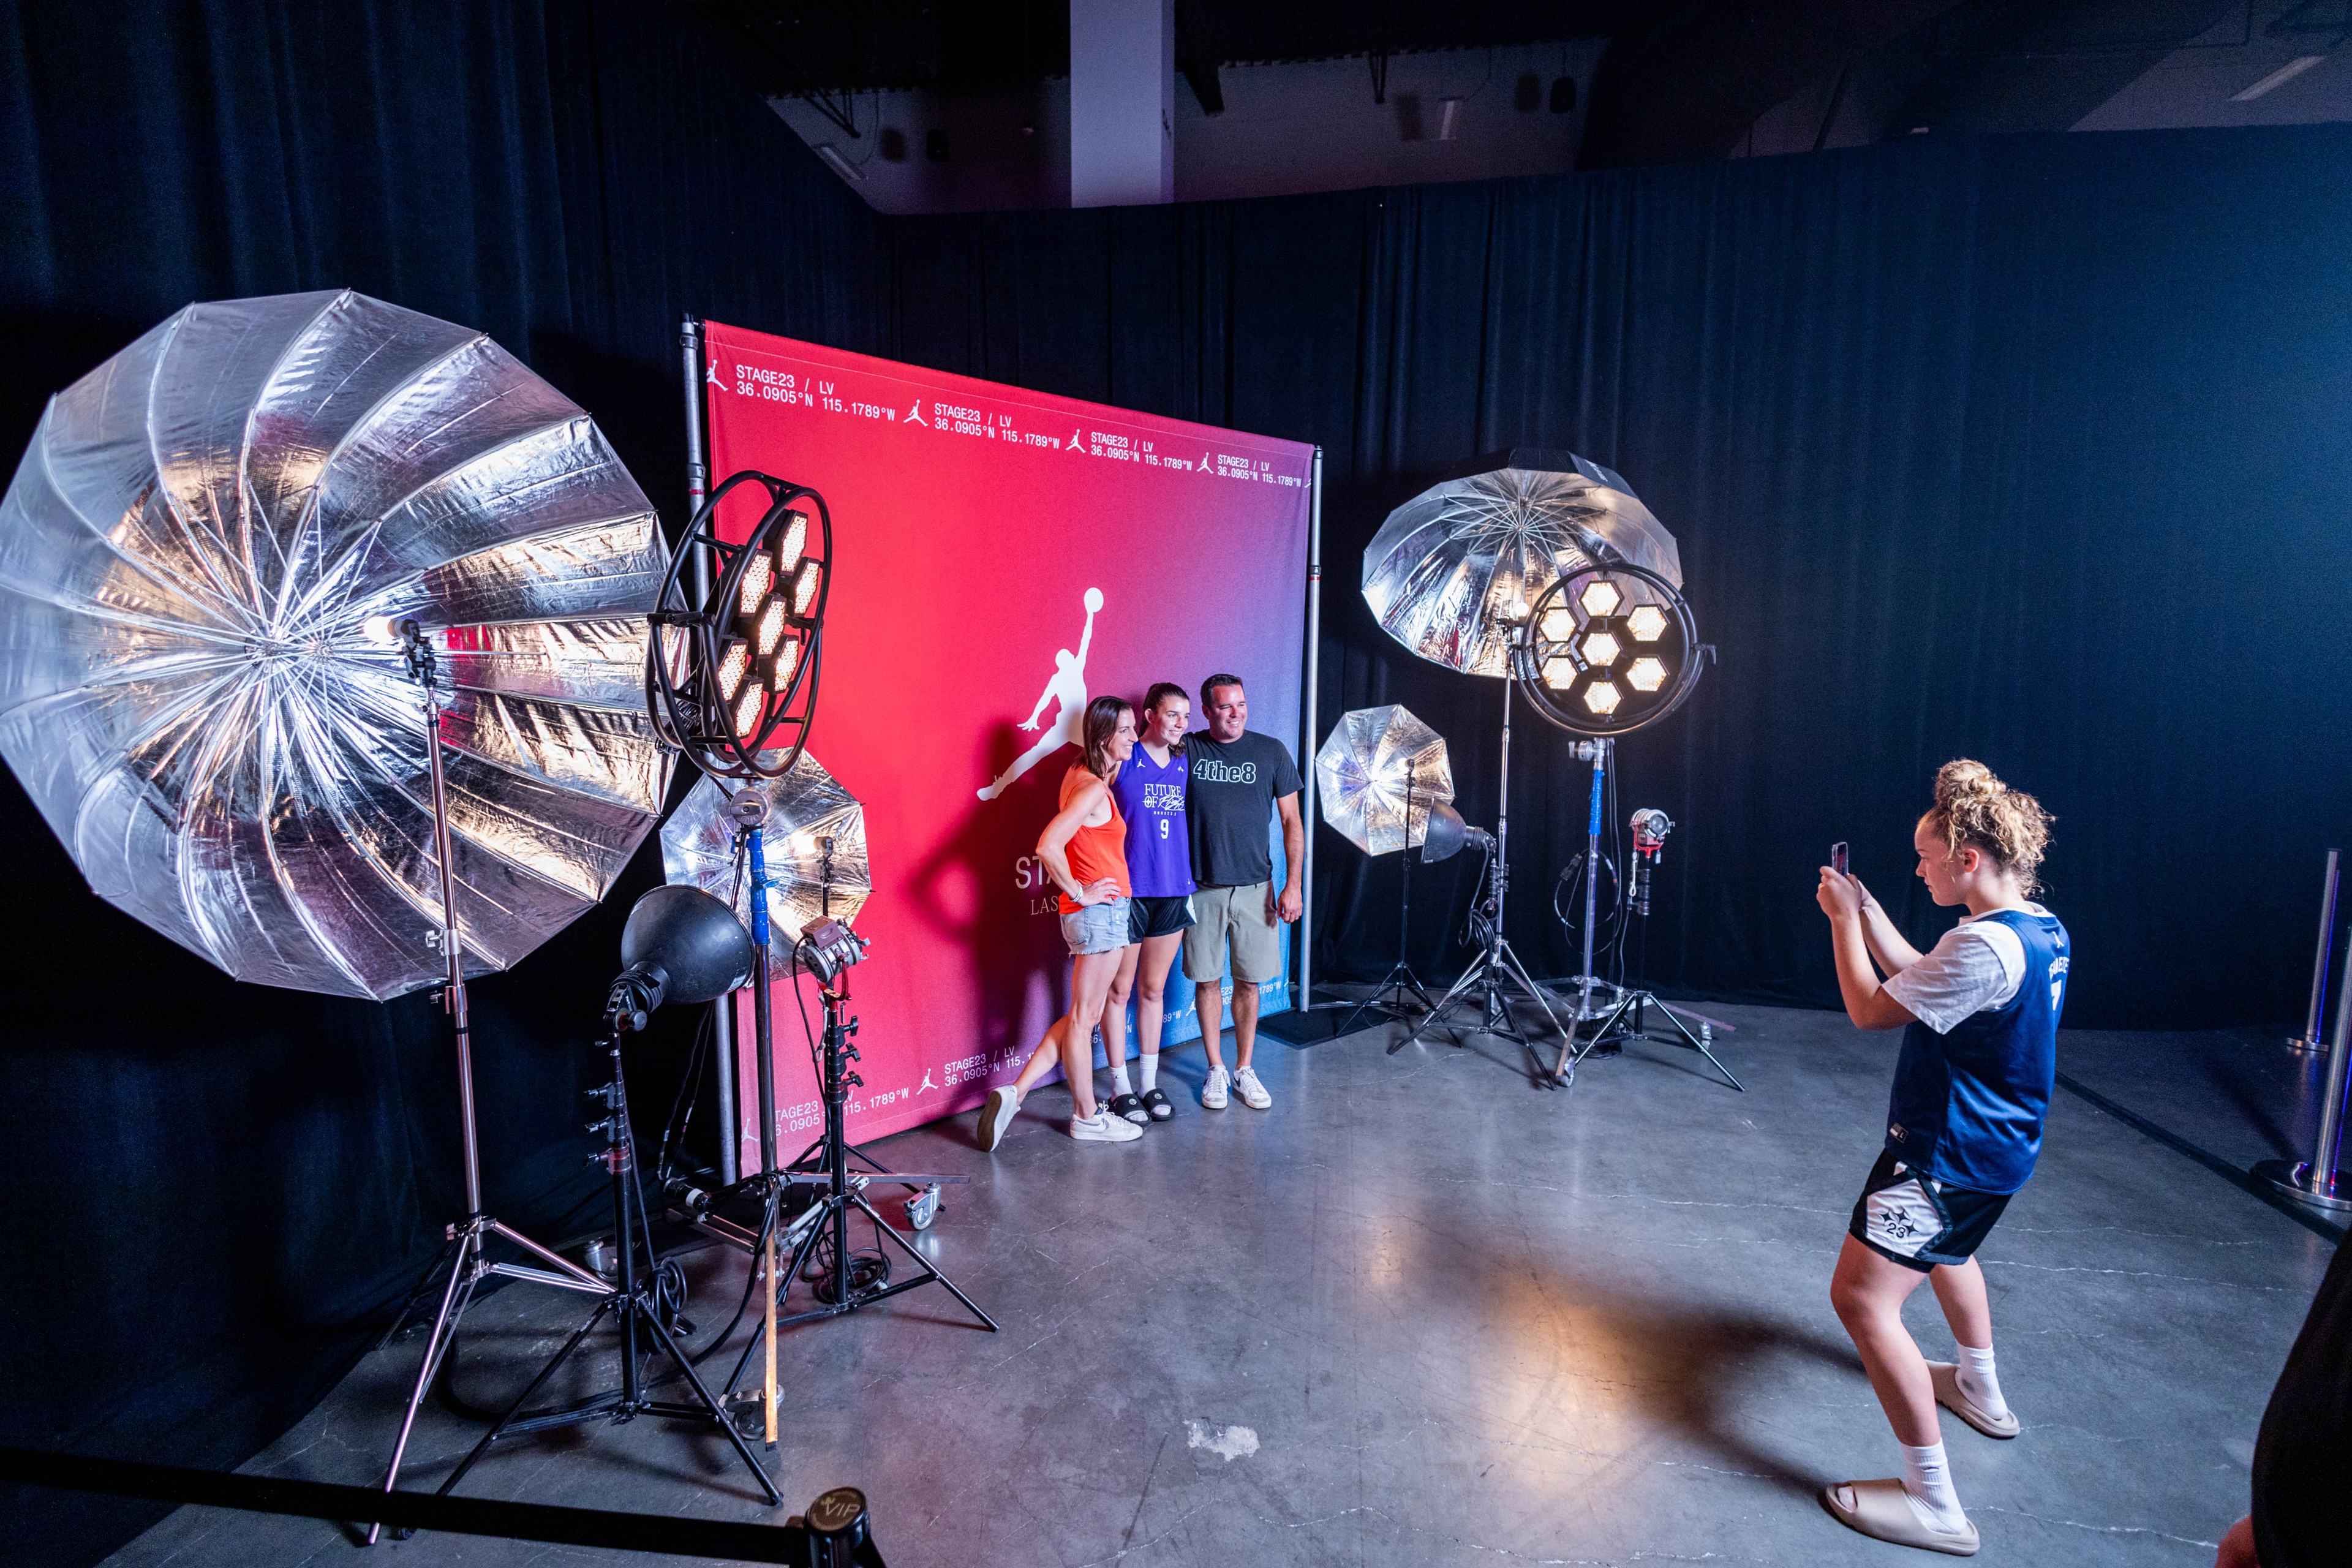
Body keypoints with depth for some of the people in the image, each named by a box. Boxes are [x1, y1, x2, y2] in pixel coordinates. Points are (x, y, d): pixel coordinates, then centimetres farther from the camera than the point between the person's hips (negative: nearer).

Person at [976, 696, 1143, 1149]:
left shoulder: (1083, 776, 10)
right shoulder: (1092, 789, -19)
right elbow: (1047, 847, -30)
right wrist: (1079, 893, -18)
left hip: (1106, 911, 9)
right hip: (1100, 911, -9)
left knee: (1083, 1015, 17)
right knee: (1084, 1017, 5)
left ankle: (1015, 1093, 17)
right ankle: (1088, 1119, 20)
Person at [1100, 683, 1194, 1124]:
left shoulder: (1185, 765, 8)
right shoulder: (1122, 762, -8)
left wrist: (1191, 882, 14)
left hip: (1173, 893, 5)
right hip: (1127, 892, -5)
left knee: (1153, 990, 15)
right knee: (1119, 991, 6)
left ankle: (1150, 1083, 25)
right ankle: (1122, 1088, 18)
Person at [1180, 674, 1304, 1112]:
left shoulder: (1271, 752, 0)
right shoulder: (1187, 751, -1)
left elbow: (1291, 821, 3)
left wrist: (1293, 886, -2)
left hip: (1254, 887, 0)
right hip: (1201, 888, 0)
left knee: (1249, 982, 7)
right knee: (1207, 981, 7)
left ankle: (1244, 1069, 23)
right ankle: (1216, 1070, 22)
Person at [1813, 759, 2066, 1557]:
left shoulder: (1983, 947, -30)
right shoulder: (2044, 932, 2)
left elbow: (1870, 1010, -20)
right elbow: (1922, 982, 11)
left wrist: (1843, 919, -9)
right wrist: (1868, 912, 6)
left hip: (1950, 1154, -10)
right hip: (1995, 1143, 10)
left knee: (1861, 1298, -10)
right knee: (1946, 1246, 36)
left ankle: (1934, 1503, -2)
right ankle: (1980, 1388, 56)